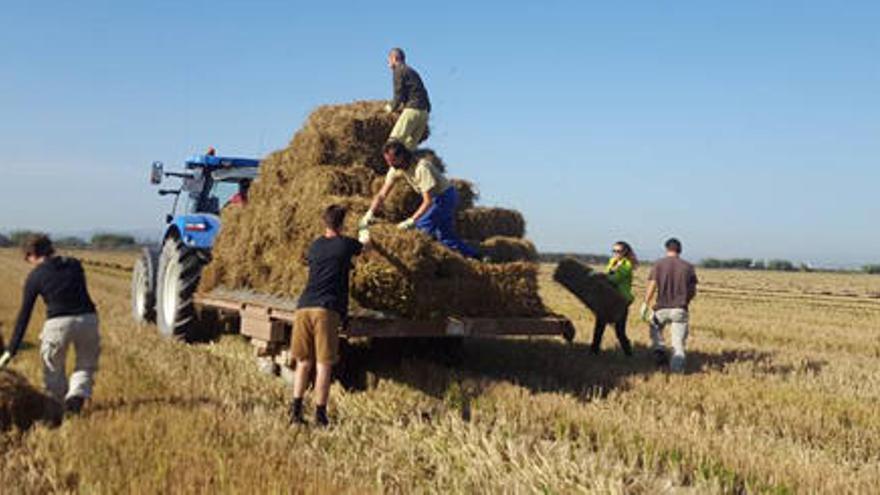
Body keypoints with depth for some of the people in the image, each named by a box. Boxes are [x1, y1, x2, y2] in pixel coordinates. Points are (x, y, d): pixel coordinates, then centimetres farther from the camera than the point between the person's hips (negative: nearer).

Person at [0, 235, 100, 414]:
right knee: (86, 366, 17)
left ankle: (59, 405, 20)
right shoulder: (75, 265, 16)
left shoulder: (35, 276, 8)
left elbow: (24, 315, 8)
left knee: (54, 371, 19)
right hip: (88, 319, 2)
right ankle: (78, 393, -9)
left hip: (58, 323, -2)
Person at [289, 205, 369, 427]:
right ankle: (320, 413, -1)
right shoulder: (346, 244, 6)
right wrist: (364, 236, 56)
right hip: (327, 310, -4)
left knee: (303, 362, 10)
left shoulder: (315, 246, 18)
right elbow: (364, 243, 30)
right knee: (324, 365, -1)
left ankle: (296, 409, 4)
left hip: (304, 308, 5)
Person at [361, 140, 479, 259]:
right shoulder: (396, 169, -12)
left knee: (422, 225, -19)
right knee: (445, 235, 13)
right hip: (435, 197, 8)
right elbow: (382, 195, -9)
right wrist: (369, 214, -22)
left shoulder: (421, 168, -34)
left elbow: (428, 201, -33)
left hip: (446, 195, -8)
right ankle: (473, 256, 24)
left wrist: (411, 221, -38)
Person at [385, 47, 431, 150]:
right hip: (424, 111, 9)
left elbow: (399, 95, -7)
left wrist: (390, 108, 10)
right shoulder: (411, 71, 25)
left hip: (412, 110, -9)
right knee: (409, 145, 10)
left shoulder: (399, 71, -1)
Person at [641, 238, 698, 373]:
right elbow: (693, 291, 8)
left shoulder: (658, 265, 0)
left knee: (655, 327, 29)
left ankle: (659, 350, 10)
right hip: (680, 310, 0)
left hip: (662, 308, 0)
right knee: (678, 342, 4)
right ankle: (677, 368, -10)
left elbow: (652, 287, -8)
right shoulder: (688, 267, 5)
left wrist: (645, 305, -4)